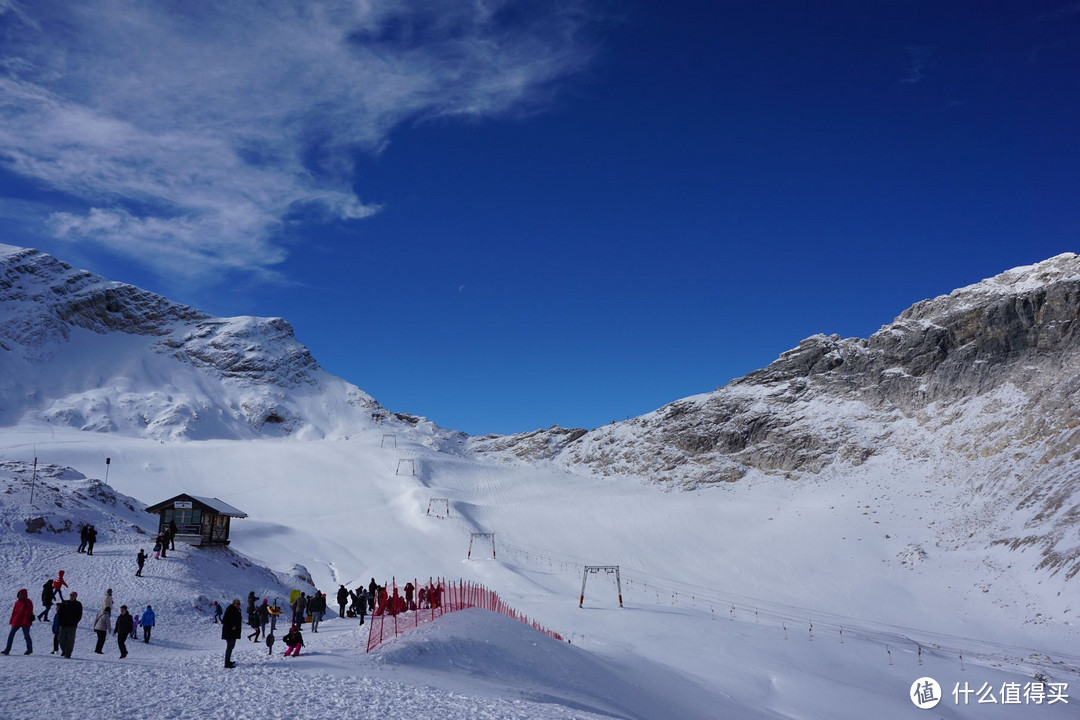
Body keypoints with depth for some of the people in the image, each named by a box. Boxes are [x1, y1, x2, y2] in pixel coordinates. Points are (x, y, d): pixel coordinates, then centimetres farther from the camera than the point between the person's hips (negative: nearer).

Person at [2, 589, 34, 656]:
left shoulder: (28, 602, -8)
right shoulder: (17, 602, 10)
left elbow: (28, 612, -13)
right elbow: (14, 611, 15)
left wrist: (25, 621, -20)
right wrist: (12, 620, 10)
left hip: (25, 622, -6)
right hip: (16, 622, 6)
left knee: (26, 635, 2)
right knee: (11, 635, 1)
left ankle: (29, 649, 17)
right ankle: (7, 649, 5)